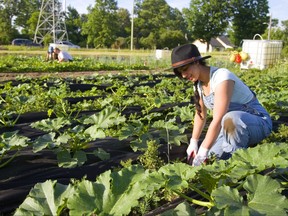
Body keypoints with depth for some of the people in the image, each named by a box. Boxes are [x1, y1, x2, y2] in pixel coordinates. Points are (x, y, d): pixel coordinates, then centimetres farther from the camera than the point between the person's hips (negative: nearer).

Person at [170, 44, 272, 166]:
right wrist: (193, 143, 7)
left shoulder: (221, 77, -26)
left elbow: (218, 120, -33)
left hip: (258, 122, -8)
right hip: (233, 124, 8)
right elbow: (200, 114, 12)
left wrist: (202, 154, -32)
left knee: (231, 119, -40)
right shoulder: (198, 83, -1)